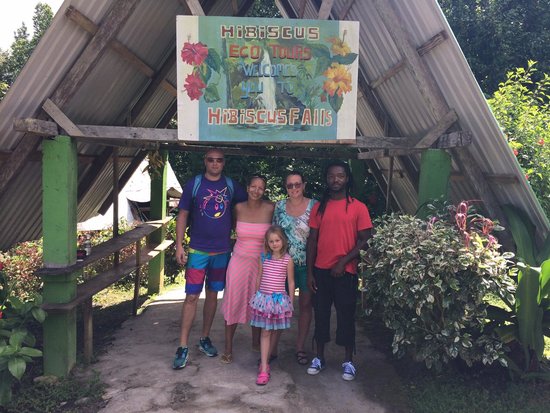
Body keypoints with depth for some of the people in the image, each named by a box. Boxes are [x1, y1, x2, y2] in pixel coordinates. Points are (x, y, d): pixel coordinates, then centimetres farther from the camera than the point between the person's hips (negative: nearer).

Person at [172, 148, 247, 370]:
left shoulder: (231, 185, 2)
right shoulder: (194, 184, -4)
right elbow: (183, 215, -2)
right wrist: (179, 246, -8)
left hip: (222, 251, 3)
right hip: (198, 250, -3)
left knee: (212, 295, 13)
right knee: (192, 296, -3)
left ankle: (205, 339, 28)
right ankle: (183, 347, 6)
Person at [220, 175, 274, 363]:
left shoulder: (271, 209, -10)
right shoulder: (239, 208, -4)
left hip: (261, 262, -1)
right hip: (239, 261, 1)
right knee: (233, 302, 3)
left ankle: (256, 341, 33)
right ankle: (228, 347, 15)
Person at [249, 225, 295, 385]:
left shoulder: (287, 260, -5)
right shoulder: (264, 258, 2)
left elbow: (291, 282, 2)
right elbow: (259, 279, 10)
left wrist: (291, 302, 3)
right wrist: (256, 297, 12)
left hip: (279, 299, -1)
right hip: (263, 298, 1)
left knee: (273, 332, 11)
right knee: (265, 332, -1)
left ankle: (265, 360, 28)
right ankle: (264, 368, 0)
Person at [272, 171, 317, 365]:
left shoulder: (314, 206, -5)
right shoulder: (279, 206, 3)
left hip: (307, 263, -1)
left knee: (305, 304, 10)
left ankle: (300, 347, 24)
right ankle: (272, 347, 14)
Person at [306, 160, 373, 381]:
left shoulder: (358, 207, -3)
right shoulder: (319, 207, 6)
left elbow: (364, 240, -5)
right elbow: (312, 240, 6)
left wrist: (343, 262, -13)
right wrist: (309, 272, 2)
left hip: (346, 271, -3)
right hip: (321, 270, 3)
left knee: (346, 315, 6)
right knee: (321, 313, 11)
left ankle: (348, 361, 22)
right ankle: (319, 357, 26)